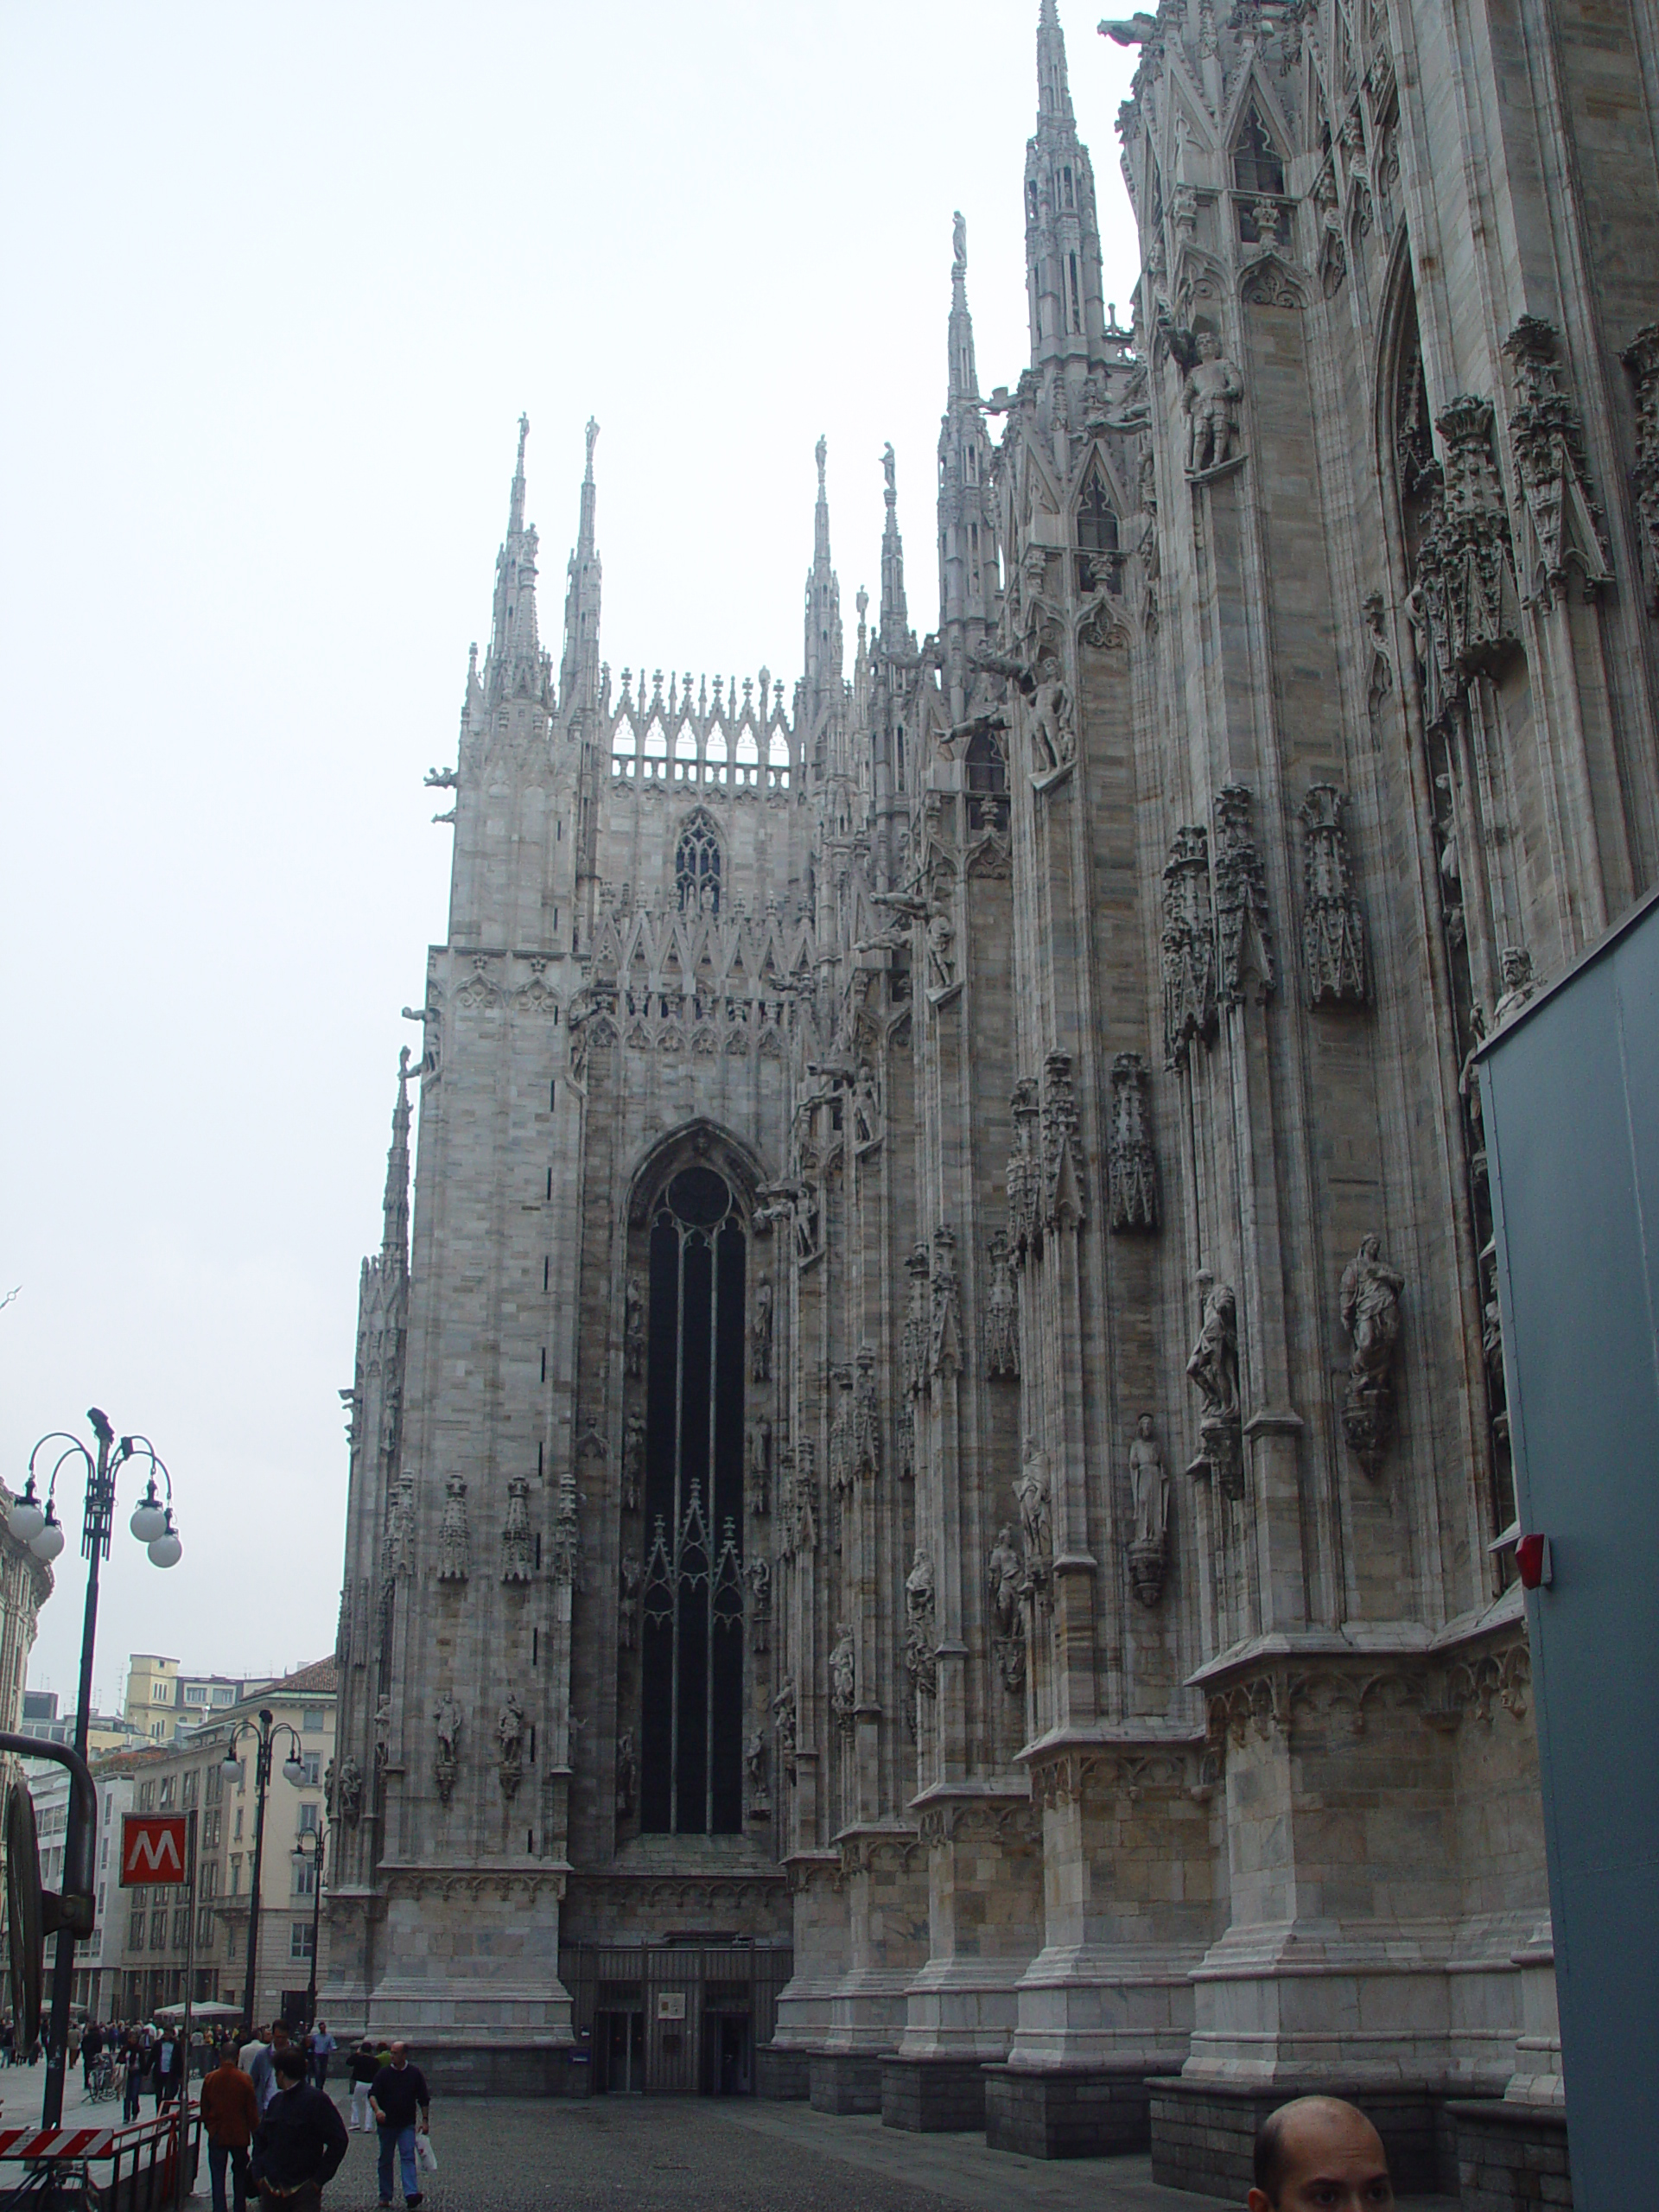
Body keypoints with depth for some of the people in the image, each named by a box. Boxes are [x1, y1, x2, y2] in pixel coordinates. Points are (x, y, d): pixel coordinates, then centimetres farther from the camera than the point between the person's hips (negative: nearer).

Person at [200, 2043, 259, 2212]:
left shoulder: (210, 2078, -7)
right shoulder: (244, 2079, -10)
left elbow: (204, 2108, 3)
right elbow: (252, 2111, -5)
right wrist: (255, 2135, 5)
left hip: (217, 2135, 0)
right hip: (239, 2134, 0)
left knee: (217, 2176, 3)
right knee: (240, 2173, 18)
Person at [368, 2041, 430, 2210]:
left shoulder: (415, 2074, 2)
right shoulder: (383, 2073, 1)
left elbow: (423, 2099, 8)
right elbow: (372, 2094, -7)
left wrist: (425, 2120, 2)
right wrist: (377, 2110, -26)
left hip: (407, 2124, -1)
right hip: (386, 2123, 1)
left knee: (408, 2157, -14)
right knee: (385, 2160, 8)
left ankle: (411, 2193, -23)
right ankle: (385, 2196, 18)